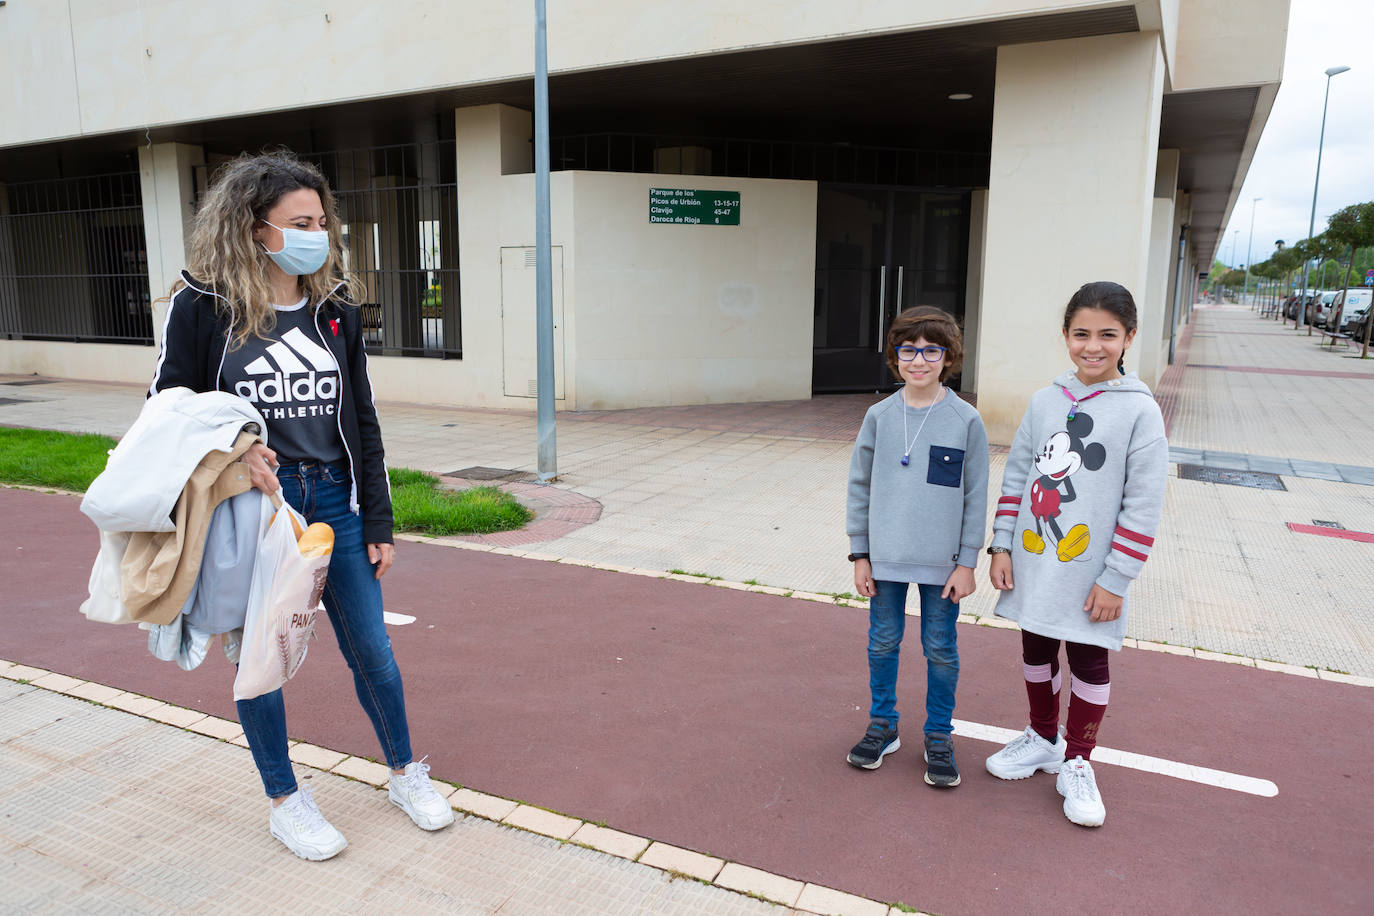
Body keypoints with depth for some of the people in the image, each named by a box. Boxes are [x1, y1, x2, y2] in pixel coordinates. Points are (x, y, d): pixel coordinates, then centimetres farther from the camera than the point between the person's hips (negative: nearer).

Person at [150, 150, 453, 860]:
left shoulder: (334, 307, 4)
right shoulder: (201, 304, -6)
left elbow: (361, 421, 7)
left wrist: (378, 522, 5)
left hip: (334, 505, 3)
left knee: (372, 651, 9)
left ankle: (405, 773, 32)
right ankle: (285, 801, 33)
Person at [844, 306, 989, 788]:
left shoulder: (966, 421, -6)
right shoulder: (879, 416, -2)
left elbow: (976, 496, -2)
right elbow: (859, 486, 3)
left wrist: (966, 562, -4)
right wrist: (860, 554, 2)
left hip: (942, 562, -1)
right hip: (885, 557, 2)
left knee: (941, 650, 11)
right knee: (883, 643, 14)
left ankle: (939, 738, 29)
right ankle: (882, 727, 33)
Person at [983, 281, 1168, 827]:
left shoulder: (1139, 410, -11)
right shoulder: (1045, 401, 2)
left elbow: (1143, 505, -11)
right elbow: (1016, 476, 6)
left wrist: (1115, 580, -13)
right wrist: (1002, 546, 1)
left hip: (1090, 572, -4)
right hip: (1033, 563, 4)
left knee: (1088, 661, 10)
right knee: (1036, 651, 17)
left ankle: (1076, 763, 28)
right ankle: (1042, 739, 39)